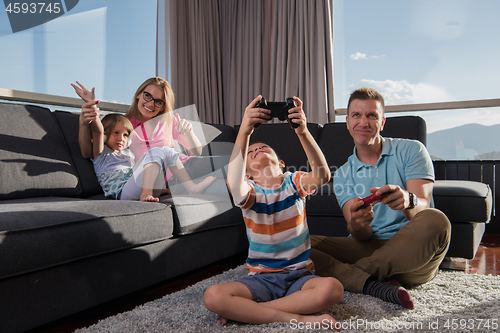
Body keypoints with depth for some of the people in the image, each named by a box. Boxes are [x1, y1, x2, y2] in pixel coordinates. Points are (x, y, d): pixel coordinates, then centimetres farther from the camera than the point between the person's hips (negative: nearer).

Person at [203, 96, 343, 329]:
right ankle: (296, 318, -21)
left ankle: (246, 311, -18)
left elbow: (322, 175, -21)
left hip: (299, 275, 1)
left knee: (332, 288, -32)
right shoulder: (249, 190, -1)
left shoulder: (293, 182, 3)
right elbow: (235, 186, -29)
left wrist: (303, 132, -35)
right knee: (213, 296, -27)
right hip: (260, 277, 0)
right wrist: (244, 132, -38)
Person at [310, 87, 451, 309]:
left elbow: (423, 208, -11)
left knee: (436, 221, -35)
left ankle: (350, 276, -25)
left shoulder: (411, 151, 4)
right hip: (370, 249, 2)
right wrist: (357, 225, -28)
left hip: (413, 255, -2)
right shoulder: (343, 175, 10)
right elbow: (362, 237, -2)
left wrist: (408, 201, -36)